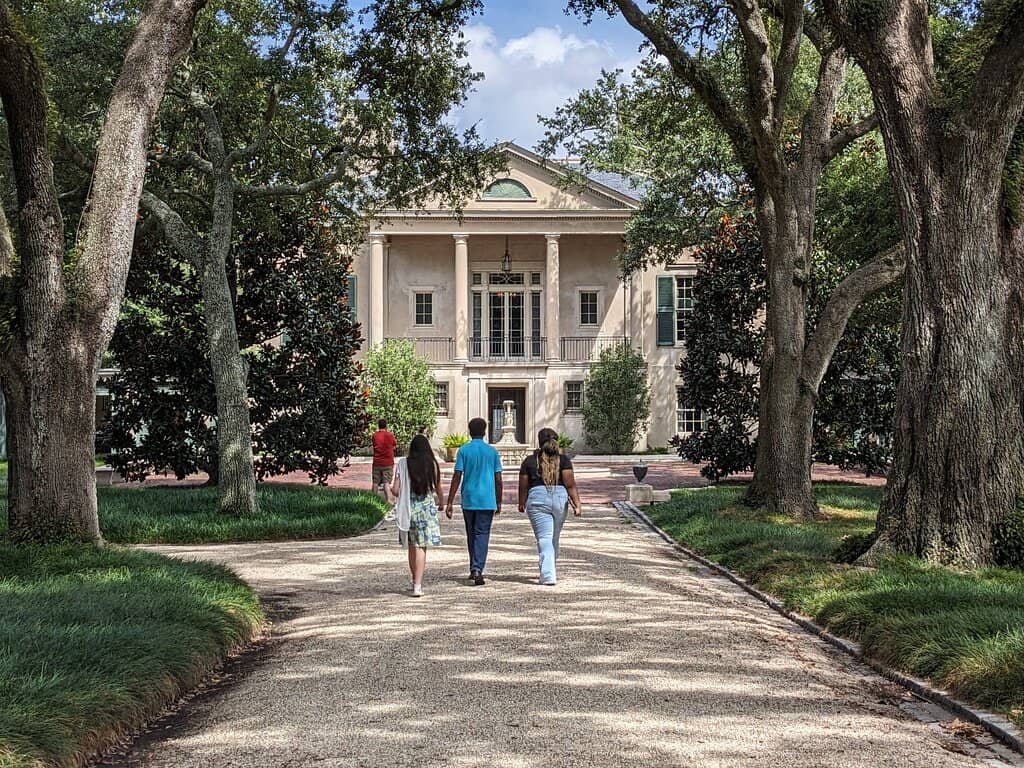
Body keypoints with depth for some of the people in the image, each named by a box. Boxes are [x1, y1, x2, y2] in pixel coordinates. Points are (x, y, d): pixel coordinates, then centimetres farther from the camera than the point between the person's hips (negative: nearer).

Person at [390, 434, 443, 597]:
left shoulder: (403, 464, -3)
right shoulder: (432, 464, -4)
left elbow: (395, 490, -5)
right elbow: (438, 488, 5)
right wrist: (439, 502, 27)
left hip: (408, 508, 2)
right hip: (427, 508, -2)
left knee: (412, 546, 18)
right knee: (421, 547, -1)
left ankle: (415, 581, 29)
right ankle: (418, 585, -9)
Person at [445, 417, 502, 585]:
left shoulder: (463, 450, -1)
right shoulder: (492, 451, 2)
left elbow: (457, 477, -5)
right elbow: (498, 479, 3)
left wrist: (449, 502, -3)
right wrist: (499, 502, 13)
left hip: (468, 500, 1)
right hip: (487, 500, -1)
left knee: (471, 534, 14)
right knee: (482, 534, -3)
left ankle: (474, 569, 23)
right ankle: (477, 569, -18)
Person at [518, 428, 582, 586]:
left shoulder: (530, 461, 4)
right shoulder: (563, 459, 4)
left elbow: (523, 486, 8)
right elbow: (570, 485, -5)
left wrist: (521, 503, 23)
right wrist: (577, 504, -5)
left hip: (537, 498, -2)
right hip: (560, 498, 2)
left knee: (544, 538, -5)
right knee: (554, 537, 19)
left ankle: (548, 575, -19)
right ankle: (549, 571, 35)